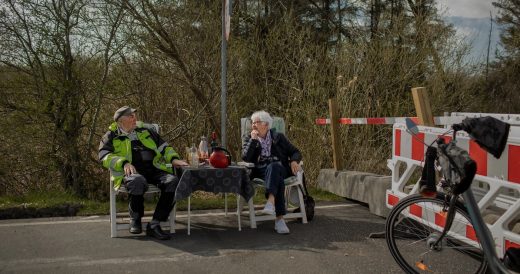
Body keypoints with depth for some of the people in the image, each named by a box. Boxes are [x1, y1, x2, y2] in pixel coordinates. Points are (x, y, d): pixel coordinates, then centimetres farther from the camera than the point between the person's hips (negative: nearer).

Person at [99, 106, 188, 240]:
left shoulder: (145, 130, 25)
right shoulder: (112, 136, 14)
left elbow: (164, 147, 26)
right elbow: (104, 155, -1)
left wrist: (174, 159, 6)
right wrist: (124, 163, -17)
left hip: (154, 170, 4)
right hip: (132, 172, -4)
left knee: (173, 182, -27)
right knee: (138, 181, -41)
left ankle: (154, 224, -23)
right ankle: (135, 219, -12)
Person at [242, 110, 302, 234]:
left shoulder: (278, 137, 15)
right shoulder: (248, 138, 15)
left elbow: (295, 152, 13)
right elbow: (245, 157, -1)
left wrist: (294, 161, -9)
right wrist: (253, 140, -7)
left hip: (279, 168, 1)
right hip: (260, 172, 0)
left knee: (273, 166, -38)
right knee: (277, 179, -36)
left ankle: (270, 201, -57)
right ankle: (279, 218, -48)